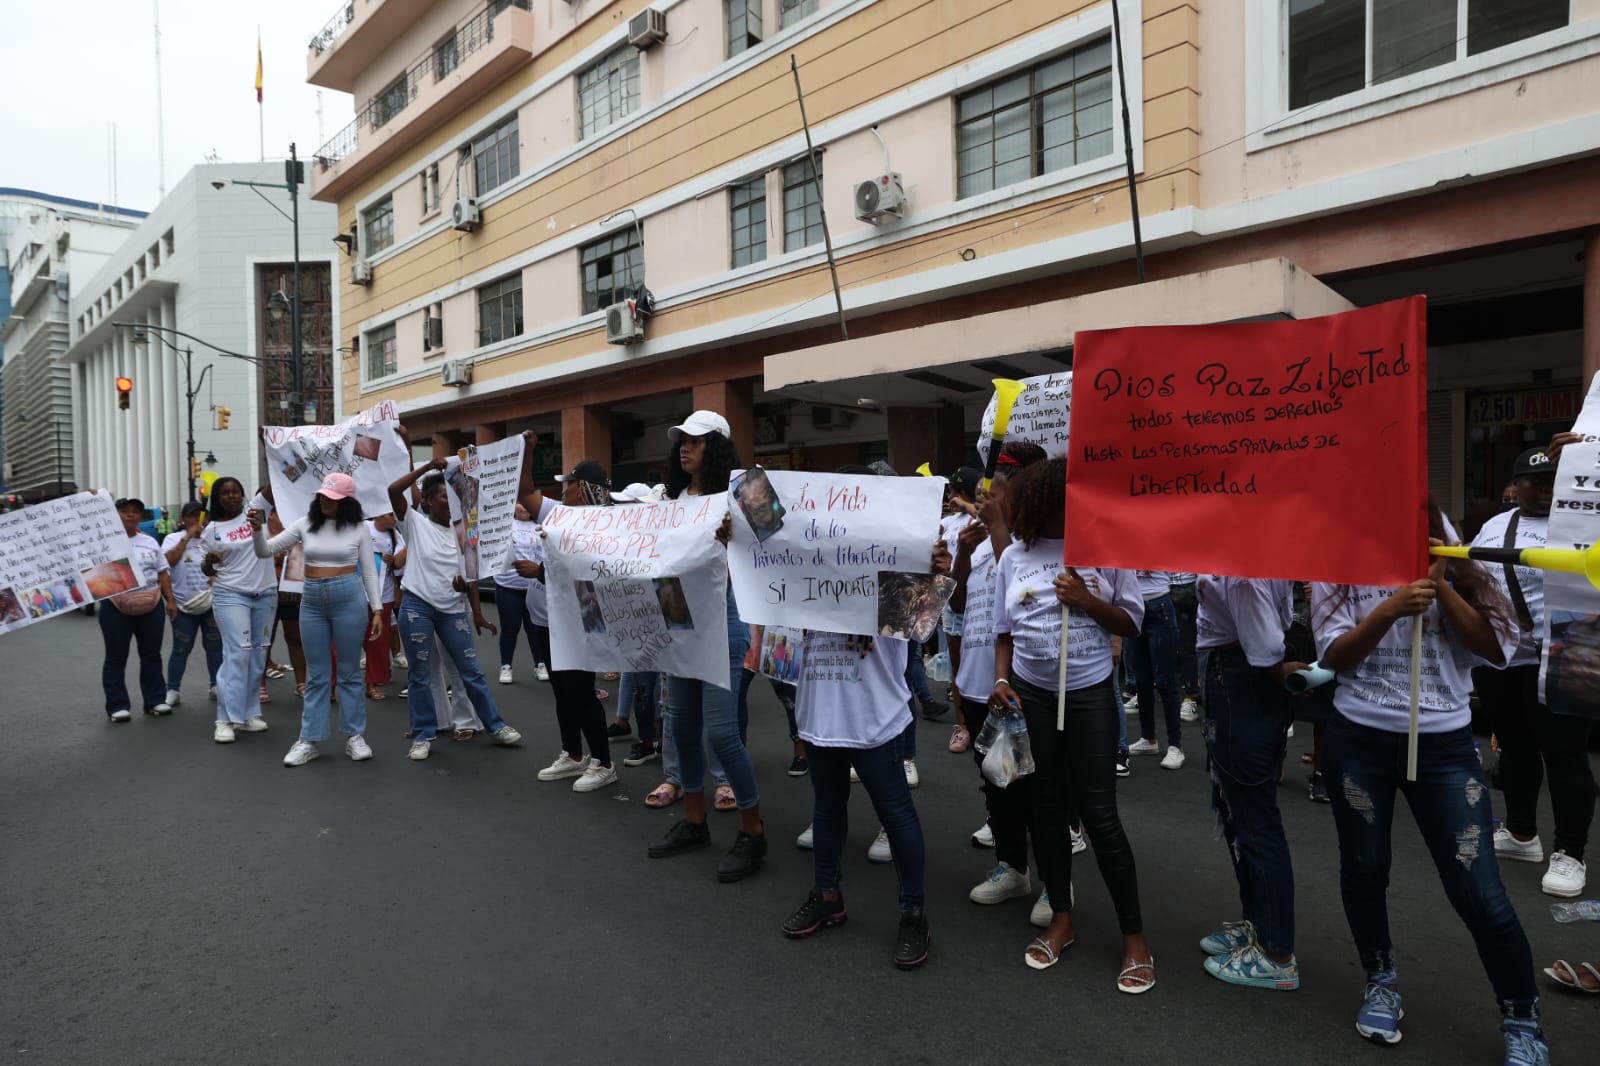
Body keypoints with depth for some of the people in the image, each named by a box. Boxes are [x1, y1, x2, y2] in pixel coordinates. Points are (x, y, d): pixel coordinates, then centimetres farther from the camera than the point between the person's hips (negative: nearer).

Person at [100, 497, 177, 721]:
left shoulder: (150, 541, 11)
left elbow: (162, 572, 14)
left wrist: (170, 600, 7)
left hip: (151, 608, 4)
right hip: (116, 609, -4)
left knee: (151, 655, 11)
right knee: (116, 658, 4)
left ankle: (155, 700, 20)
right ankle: (117, 705, 12)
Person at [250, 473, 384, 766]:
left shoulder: (358, 528, -2)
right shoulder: (305, 525, 4)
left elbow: (369, 572, 0)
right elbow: (265, 551, 3)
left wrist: (377, 609, -5)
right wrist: (258, 530, -17)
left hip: (349, 599, -3)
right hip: (312, 601, 3)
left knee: (349, 672, 6)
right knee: (317, 674, 8)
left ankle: (354, 736, 15)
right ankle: (309, 740, 15)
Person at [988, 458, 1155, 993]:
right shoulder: (1015, 555, -1)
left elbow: (1132, 623, -1)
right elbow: (1005, 631, 7)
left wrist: (1087, 601, -17)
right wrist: (1000, 680, -7)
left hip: (1090, 695, -2)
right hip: (1030, 696, 3)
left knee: (1098, 813, -1)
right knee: (1044, 808, 12)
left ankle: (1134, 935, 14)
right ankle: (1061, 918, 29)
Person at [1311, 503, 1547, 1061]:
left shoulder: (1453, 569, 3)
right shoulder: (1339, 574, -1)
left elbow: (1496, 649, -5)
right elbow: (1333, 655, -10)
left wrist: (1441, 587, -15)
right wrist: (1391, 608, -23)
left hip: (1444, 744, 0)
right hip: (1359, 740, 0)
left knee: (1479, 892, -1)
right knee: (1365, 869, 13)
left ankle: (1522, 1021, 19)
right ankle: (1380, 980, 36)